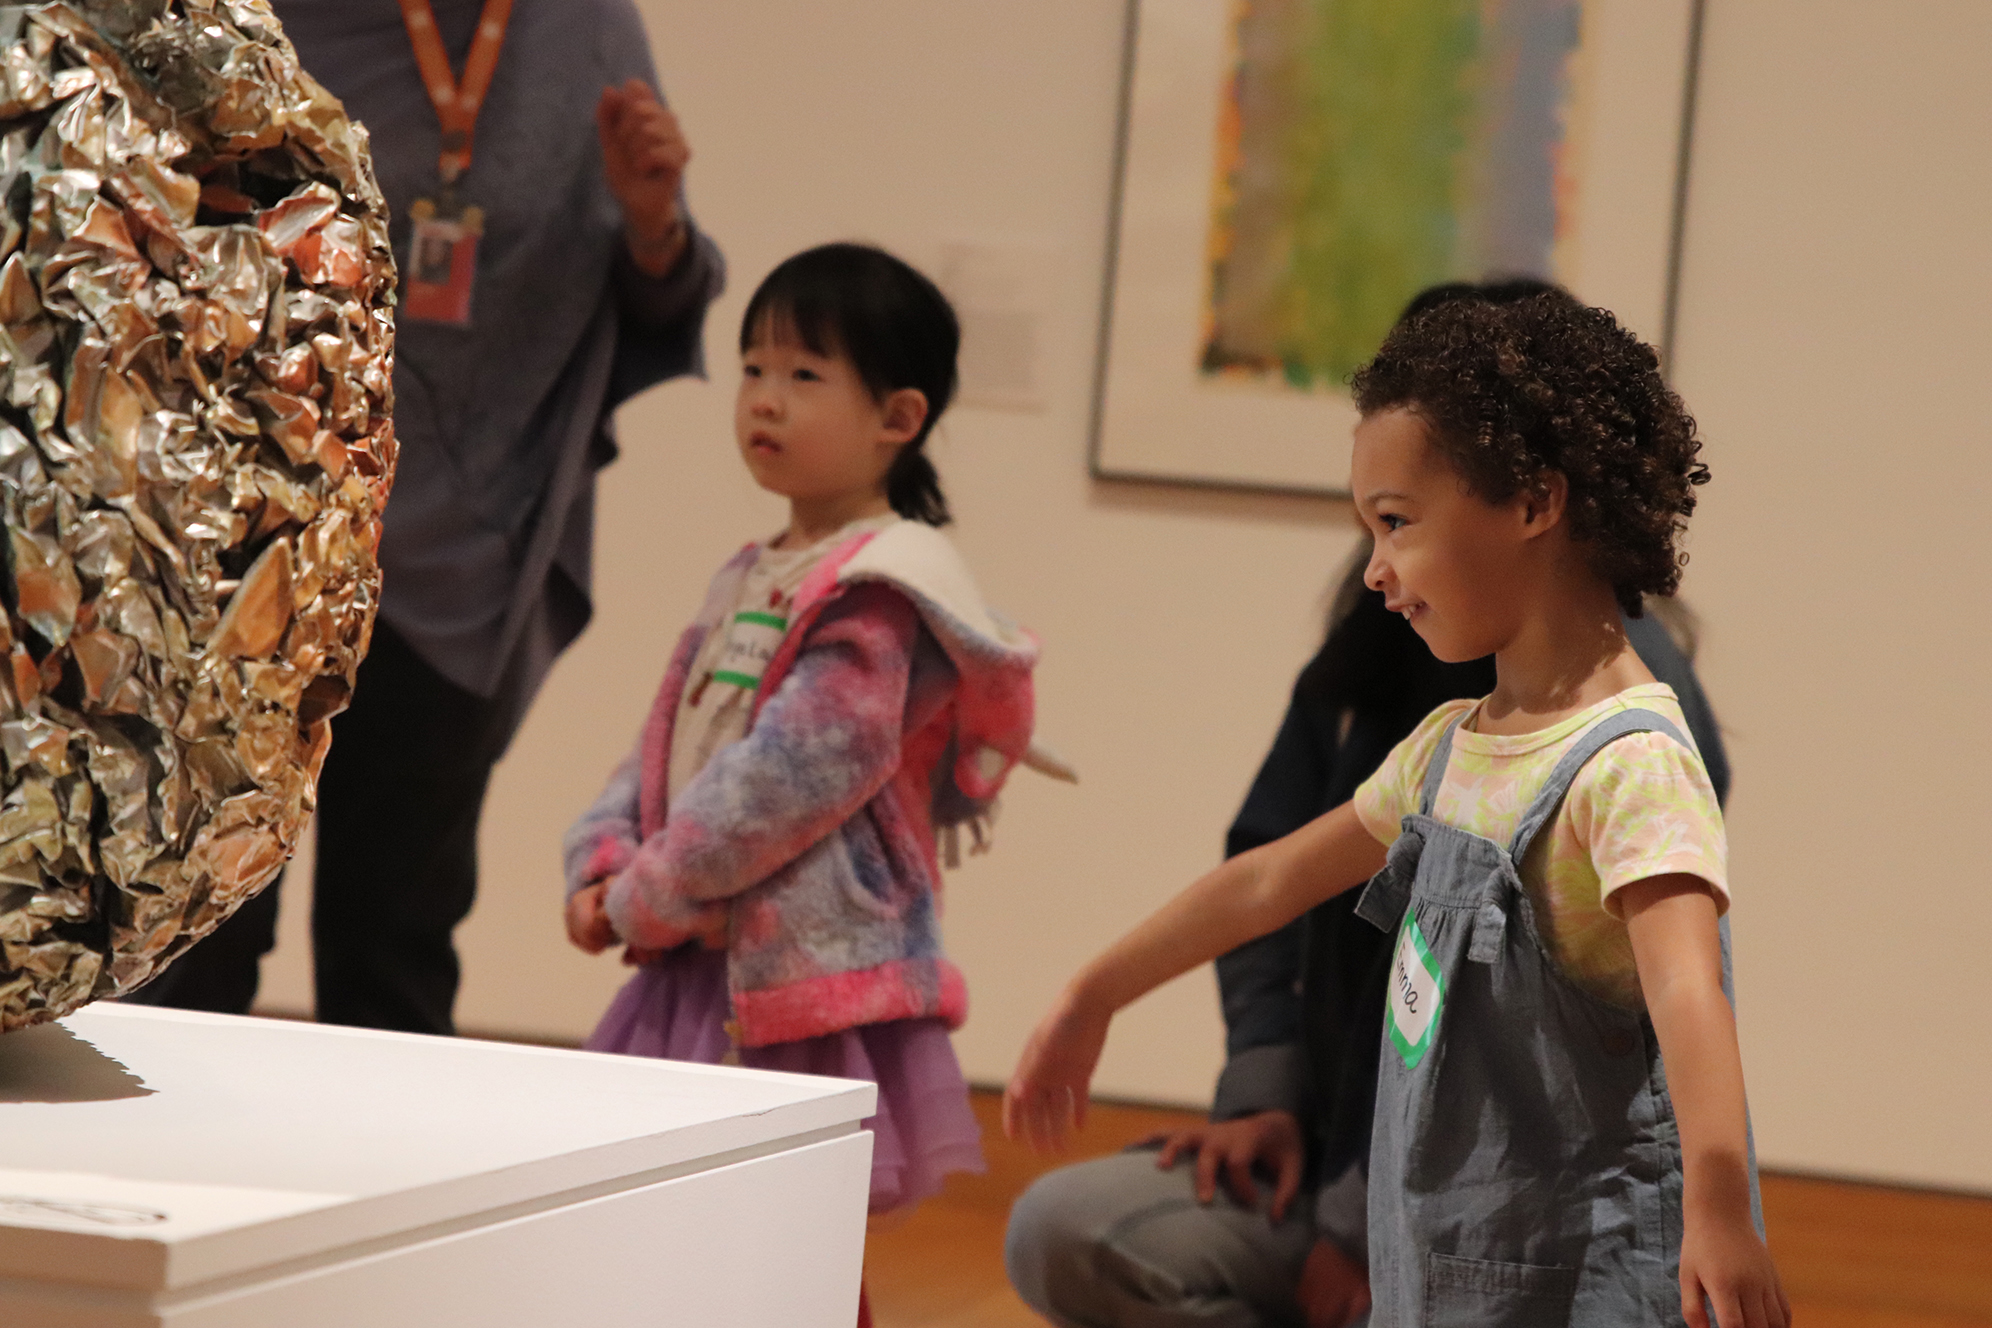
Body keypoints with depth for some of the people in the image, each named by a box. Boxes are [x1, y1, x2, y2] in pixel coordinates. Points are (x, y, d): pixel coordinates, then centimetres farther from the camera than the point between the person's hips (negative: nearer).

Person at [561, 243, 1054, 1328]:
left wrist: (651, 898, -14)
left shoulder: (875, 594, -13)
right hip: (706, 972, 9)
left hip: (808, 992, -9)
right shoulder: (747, 579, 17)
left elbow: (799, 774, -21)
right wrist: (603, 867, -1)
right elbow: (662, 749, 17)